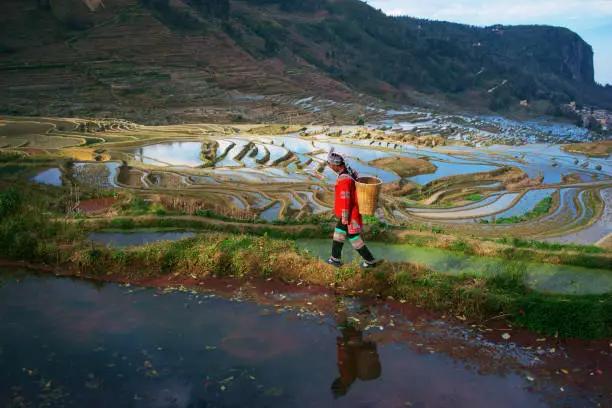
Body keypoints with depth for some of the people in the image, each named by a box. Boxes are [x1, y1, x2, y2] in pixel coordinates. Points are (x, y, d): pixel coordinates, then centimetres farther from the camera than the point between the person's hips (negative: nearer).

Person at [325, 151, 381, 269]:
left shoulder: (344, 179, -30)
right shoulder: (350, 171, 1)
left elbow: (345, 200, -27)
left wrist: (344, 217, -18)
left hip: (350, 214, -10)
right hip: (353, 209, 10)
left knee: (354, 238, 6)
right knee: (338, 233, 20)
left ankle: (370, 261, 20)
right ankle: (335, 259, 31)